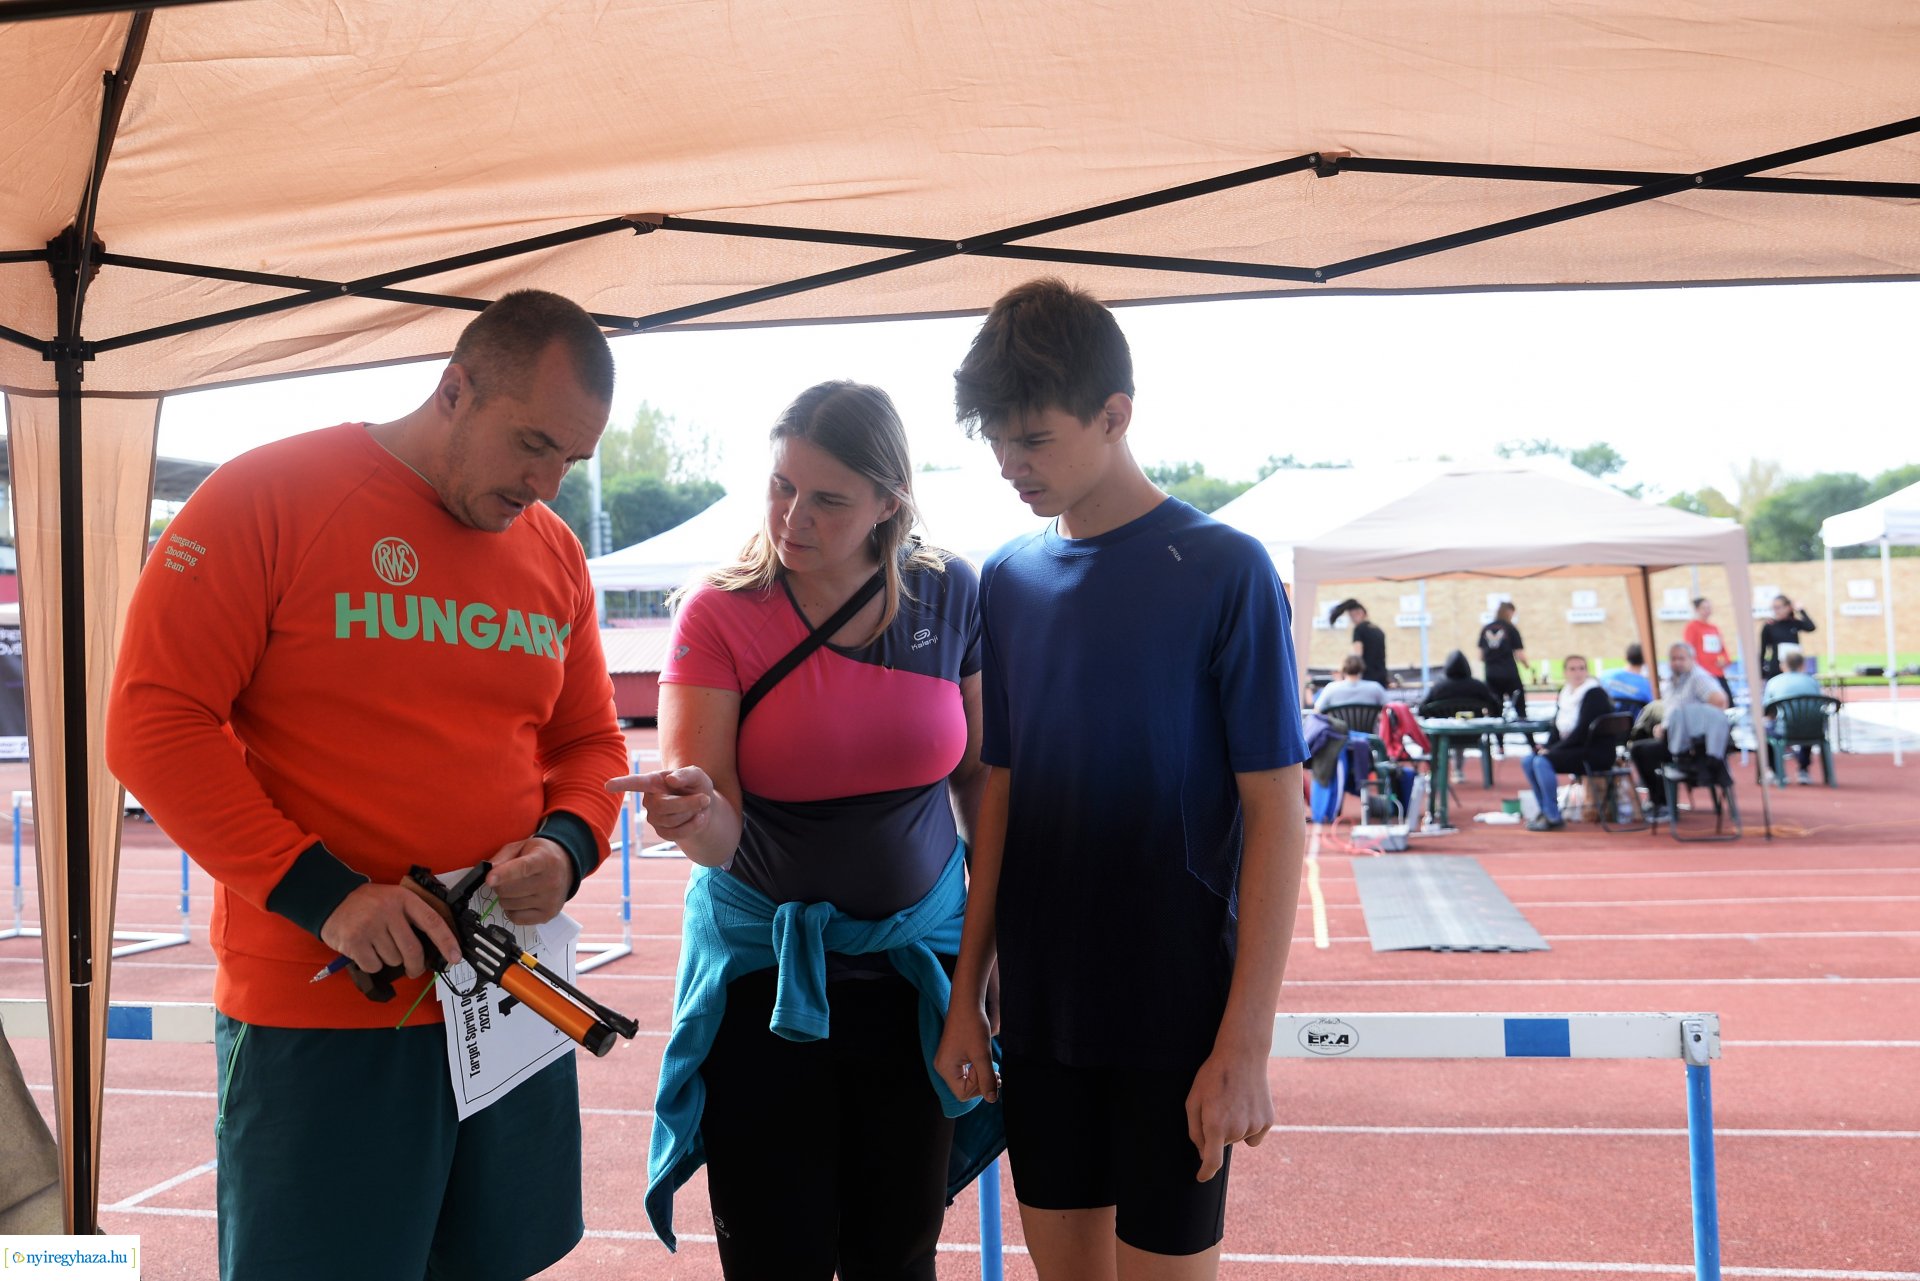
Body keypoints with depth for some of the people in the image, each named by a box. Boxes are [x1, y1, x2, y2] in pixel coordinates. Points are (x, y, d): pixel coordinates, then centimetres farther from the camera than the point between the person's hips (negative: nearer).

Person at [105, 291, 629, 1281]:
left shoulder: (554, 552, 9)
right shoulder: (269, 495, -8)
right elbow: (153, 724, -11)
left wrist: (566, 846, -6)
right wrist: (322, 898, -17)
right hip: (316, 1014, -5)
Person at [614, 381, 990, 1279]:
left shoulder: (948, 596, -4)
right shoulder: (719, 614, -12)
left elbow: (974, 771, 6)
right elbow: (717, 836, -17)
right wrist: (691, 814, -39)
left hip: (916, 959, 2)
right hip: (763, 964, -2)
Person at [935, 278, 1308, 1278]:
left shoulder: (1222, 572, -11)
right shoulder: (1008, 579, 4)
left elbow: (1277, 810, -11)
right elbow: (1001, 790, 9)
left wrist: (1245, 1044, -14)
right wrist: (967, 992, 8)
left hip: (1176, 1017, -4)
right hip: (1041, 1009, 5)